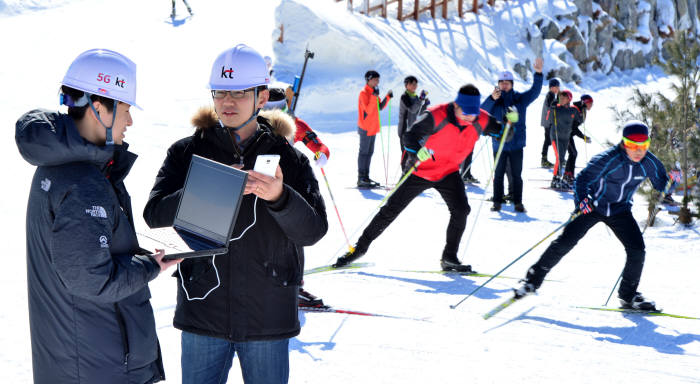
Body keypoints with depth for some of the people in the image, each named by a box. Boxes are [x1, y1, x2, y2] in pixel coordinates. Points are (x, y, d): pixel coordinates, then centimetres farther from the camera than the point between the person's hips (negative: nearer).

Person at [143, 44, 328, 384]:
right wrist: (211, 191, -25)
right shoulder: (186, 152, 2)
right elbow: (155, 214, -9)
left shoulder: (288, 158, 1)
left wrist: (279, 197, -28)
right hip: (203, 313, 0)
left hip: (268, 317, 0)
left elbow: (312, 230, -7)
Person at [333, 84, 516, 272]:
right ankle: (360, 247, 17)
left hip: (448, 173, 3)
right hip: (421, 170, -3)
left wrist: (509, 121, -23)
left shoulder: (480, 121, -15)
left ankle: (449, 258, -2)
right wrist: (417, 153, -49)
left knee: (461, 210, -17)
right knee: (390, 210, 2)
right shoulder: (437, 116, -29)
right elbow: (410, 136, -29)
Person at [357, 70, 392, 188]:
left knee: (369, 152, 11)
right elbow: (368, 110, -23)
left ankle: (365, 177, 16)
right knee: (364, 152, -7)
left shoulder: (373, 92, 14)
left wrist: (388, 97, 7)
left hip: (372, 127, 9)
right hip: (365, 128, -9)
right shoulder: (364, 93, -14)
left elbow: (380, 107, 17)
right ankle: (361, 179, -6)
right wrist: (374, 97, -31)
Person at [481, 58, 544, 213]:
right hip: (499, 144, 0)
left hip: (516, 143, 1)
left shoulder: (520, 99, 5)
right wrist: (492, 99, -31)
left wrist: (538, 73, -18)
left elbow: (535, 91, -5)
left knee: (516, 174, 5)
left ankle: (518, 202, 9)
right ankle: (497, 202, 11)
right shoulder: (494, 101, 1)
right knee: (498, 174, 5)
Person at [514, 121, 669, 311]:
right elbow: (583, 179, -22)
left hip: (620, 211, 4)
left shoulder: (650, 163, -11)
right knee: (565, 242, -11)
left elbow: (661, 182, 8)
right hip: (592, 206, -4)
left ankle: (628, 295, 10)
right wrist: (581, 200, -37)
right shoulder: (608, 159, -25)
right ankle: (533, 279, 3)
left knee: (637, 249, -8)